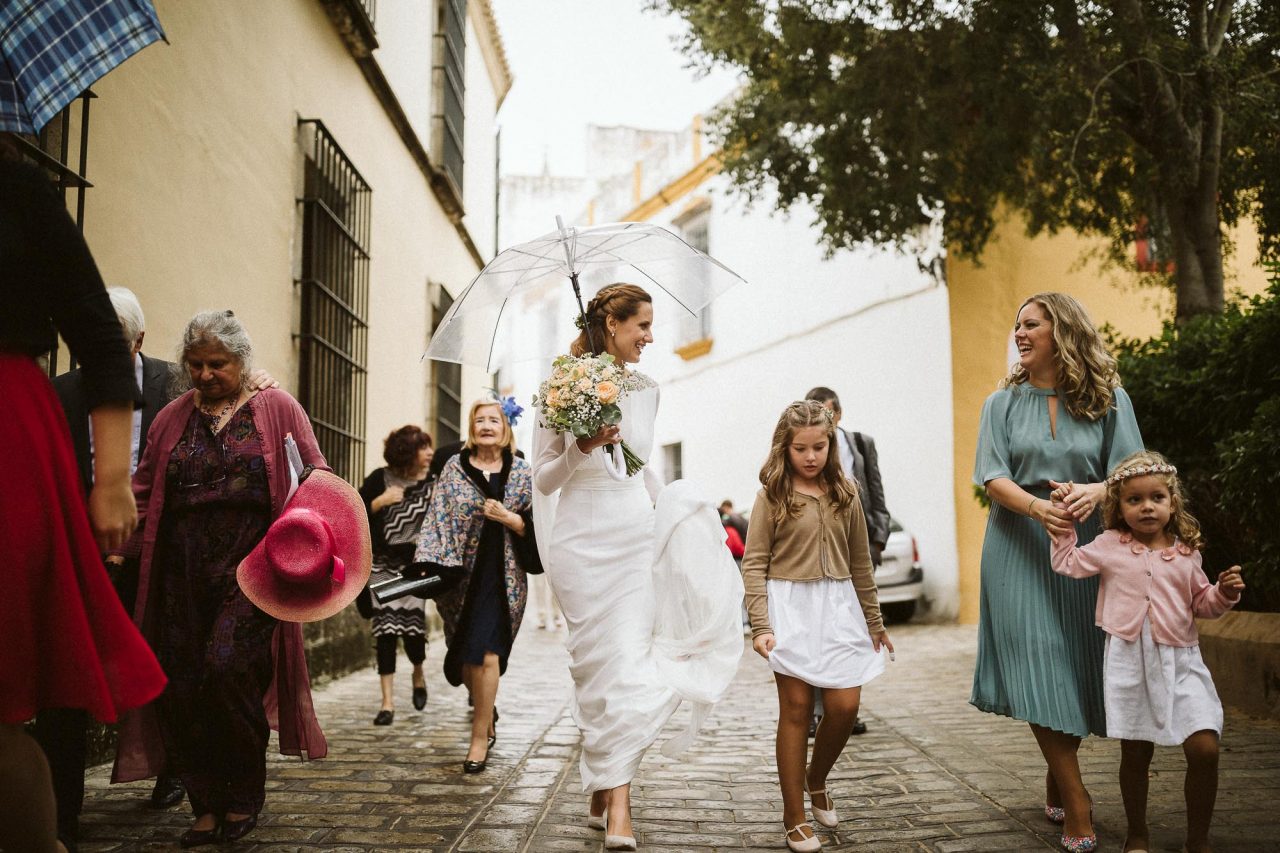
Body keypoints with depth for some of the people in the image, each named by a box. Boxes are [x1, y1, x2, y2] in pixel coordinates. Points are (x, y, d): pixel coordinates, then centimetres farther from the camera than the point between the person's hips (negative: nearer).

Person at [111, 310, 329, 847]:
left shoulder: (276, 408, 5)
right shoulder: (173, 418, 15)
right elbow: (144, 492, 13)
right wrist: (118, 546, -2)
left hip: (251, 561, -4)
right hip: (183, 568, 4)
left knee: (227, 667, -16)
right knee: (182, 686, 1)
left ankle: (245, 796, 4)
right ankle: (208, 808, 14)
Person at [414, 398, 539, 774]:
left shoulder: (521, 472, 6)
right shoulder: (454, 467, 6)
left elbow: (535, 525, 6)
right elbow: (437, 518, 0)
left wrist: (507, 517, -11)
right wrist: (430, 565, -10)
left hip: (503, 576, -1)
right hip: (462, 573, 1)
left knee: (487, 655, -11)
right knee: (467, 656, 8)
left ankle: (480, 738, 0)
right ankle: (485, 710, 37)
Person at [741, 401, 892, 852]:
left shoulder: (845, 493, 8)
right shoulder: (772, 496, -2)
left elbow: (860, 562, 14)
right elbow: (754, 563, -5)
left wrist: (874, 621, 17)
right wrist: (760, 625, -13)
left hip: (839, 606, 3)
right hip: (790, 604, -3)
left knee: (845, 706, -2)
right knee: (796, 708, 0)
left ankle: (816, 779, 28)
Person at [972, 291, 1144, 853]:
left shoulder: (1108, 399, 6)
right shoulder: (1003, 403, 8)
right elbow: (994, 479, -3)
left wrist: (1096, 492, -24)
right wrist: (1038, 507, -23)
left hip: (1086, 546, 0)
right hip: (1020, 548, 0)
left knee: (1082, 668, 2)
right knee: (1038, 672, -9)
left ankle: (1056, 784, 24)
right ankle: (1076, 802, -2)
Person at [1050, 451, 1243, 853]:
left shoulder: (1186, 553, 7)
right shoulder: (1110, 546, 2)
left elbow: (1202, 603, 16)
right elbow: (1067, 563, 7)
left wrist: (1224, 593, -4)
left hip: (1180, 661, 1)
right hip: (1129, 661, -1)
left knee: (1205, 748, -10)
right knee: (1135, 753, 7)